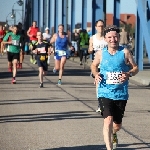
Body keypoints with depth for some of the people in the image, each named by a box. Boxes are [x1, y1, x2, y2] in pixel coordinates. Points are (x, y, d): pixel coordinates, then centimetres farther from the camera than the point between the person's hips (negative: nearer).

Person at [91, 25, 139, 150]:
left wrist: (129, 74, -18)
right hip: (105, 93, -1)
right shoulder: (101, 53, 1)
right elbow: (94, 65, 19)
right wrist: (96, 74, -2)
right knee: (108, 120, -20)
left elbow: (135, 68, 3)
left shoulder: (125, 52, -3)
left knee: (117, 125, 14)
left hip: (121, 94, 1)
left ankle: (113, 134, 50)